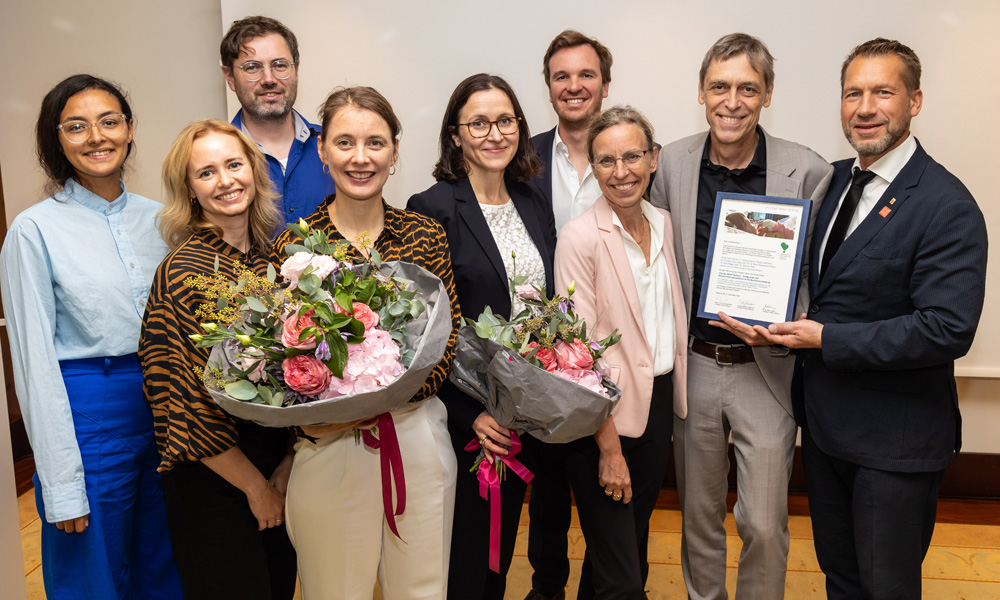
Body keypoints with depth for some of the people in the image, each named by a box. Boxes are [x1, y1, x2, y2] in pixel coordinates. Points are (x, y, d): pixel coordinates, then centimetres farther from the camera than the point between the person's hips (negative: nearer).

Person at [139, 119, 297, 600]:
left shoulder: (271, 258, 1)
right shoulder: (182, 272, -17)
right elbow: (186, 403, -17)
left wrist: (288, 464, -3)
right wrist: (256, 487, -10)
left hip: (281, 470, 6)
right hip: (212, 482, -6)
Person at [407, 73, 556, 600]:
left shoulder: (534, 204, 7)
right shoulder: (433, 209, -13)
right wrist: (469, 411, -18)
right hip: (463, 412, -6)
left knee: (504, 536, 22)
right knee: (464, 555, 9)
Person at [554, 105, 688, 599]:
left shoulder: (662, 223, 5)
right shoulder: (581, 236, -15)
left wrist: (671, 394, 9)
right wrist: (609, 448, -15)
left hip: (658, 402, 7)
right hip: (604, 414, -6)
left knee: (633, 552, 21)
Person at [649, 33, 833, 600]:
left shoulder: (808, 171, -10)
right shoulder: (672, 162, -2)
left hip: (767, 369, -2)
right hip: (692, 366, 3)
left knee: (764, 525, 5)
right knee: (698, 516, 19)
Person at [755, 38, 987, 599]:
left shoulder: (948, 206, -18)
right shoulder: (832, 180, 5)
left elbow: (948, 330, -24)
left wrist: (826, 338, -21)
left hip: (895, 444, -6)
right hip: (825, 420, 7)